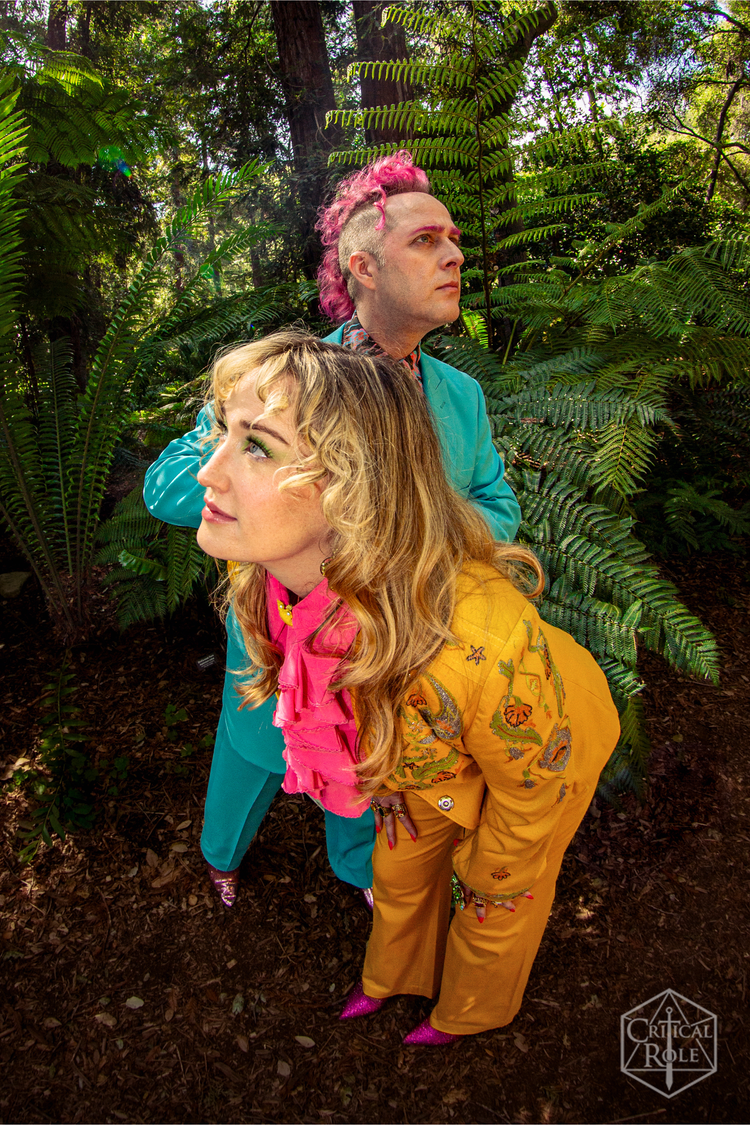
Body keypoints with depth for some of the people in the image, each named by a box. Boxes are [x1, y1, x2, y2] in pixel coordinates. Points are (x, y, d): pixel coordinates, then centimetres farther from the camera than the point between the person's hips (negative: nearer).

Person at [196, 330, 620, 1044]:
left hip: (549, 745, -4)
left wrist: (491, 878, -5)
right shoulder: (263, 567, -29)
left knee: (500, 904, 24)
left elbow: (533, 780, -25)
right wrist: (384, 780, 8)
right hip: (421, 748, 5)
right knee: (400, 869, 28)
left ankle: (470, 1008, 60)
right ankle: (394, 974, 64)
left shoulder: (479, 639, -49)